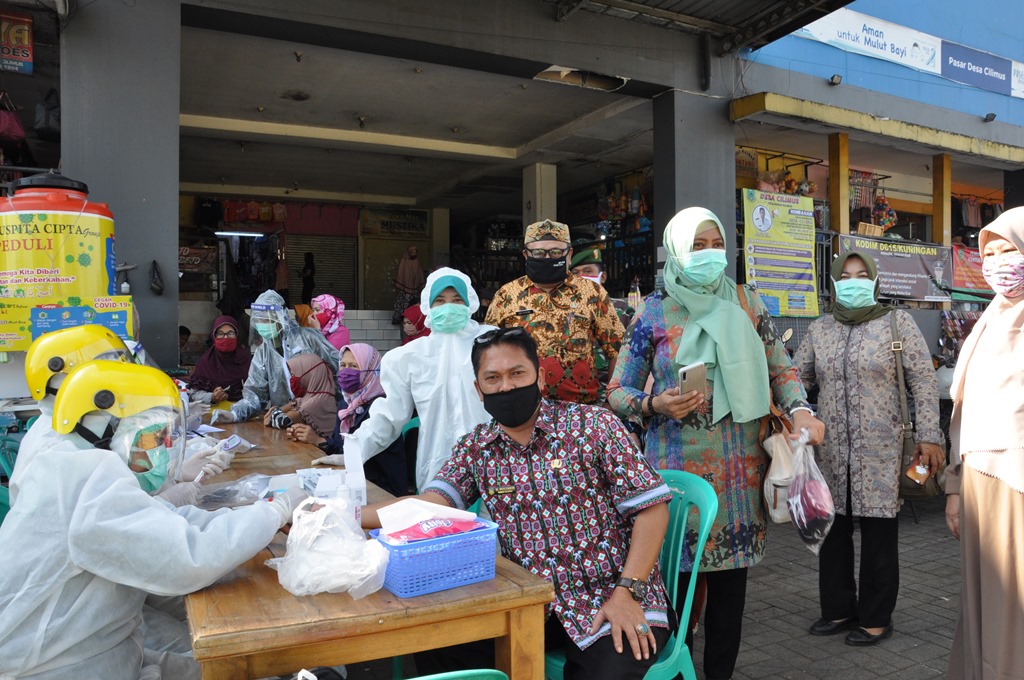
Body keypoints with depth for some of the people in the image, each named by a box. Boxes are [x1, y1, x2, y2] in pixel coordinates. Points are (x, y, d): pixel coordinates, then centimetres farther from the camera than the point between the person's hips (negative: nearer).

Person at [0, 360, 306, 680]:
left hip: (95, 652, 9)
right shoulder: (90, 476, -25)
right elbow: (188, 561, -31)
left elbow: (172, 522, 0)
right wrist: (276, 511, -20)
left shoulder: (78, 468, 7)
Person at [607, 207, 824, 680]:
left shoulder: (747, 304, 8)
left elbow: (779, 368, 12)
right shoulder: (654, 312, 0)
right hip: (678, 464, -2)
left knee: (731, 579, 11)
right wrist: (655, 404, -17)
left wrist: (798, 409, -6)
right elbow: (618, 392, 2)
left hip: (740, 467, 3)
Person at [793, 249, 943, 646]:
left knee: (878, 534, 4)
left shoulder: (897, 322, 0)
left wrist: (929, 436, -8)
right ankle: (839, 609, 27)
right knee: (832, 529, 11)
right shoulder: (819, 330, 9)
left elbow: (923, 380, -3)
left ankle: (876, 618, 21)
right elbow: (796, 379, 11)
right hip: (831, 450, 4)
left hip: (881, 450, -3)